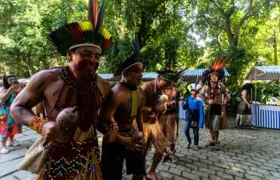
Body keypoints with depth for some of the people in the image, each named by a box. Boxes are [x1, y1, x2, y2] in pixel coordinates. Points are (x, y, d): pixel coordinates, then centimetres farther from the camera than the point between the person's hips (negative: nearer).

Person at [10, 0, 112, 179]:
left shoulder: (104, 86, -4)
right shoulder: (47, 78, -14)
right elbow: (17, 107, -4)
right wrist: (41, 125, -21)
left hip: (89, 156, 3)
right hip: (56, 156, -2)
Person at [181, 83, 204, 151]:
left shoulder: (199, 100, -10)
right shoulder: (188, 99, -1)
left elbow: (201, 111, -10)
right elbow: (185, 108, 0)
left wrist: (201, 122, -13)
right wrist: (183, 104, -23)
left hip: (196, 118, -2)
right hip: (188, 117, 2)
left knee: (196, 132, 7)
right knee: (186, 130, -2)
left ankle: (196, 145, 27)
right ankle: (188, 141, 26)